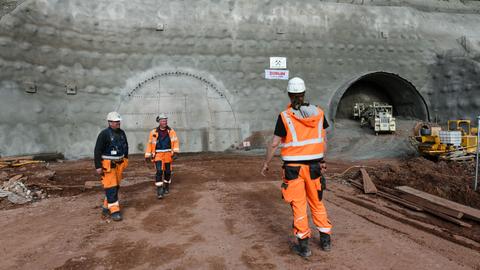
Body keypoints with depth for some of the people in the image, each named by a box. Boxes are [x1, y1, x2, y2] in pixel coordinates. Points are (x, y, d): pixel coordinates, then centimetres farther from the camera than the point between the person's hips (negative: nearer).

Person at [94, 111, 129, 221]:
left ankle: (106, 207, 25)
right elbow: (97, 151, -14)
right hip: (108, 165, -7)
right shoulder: (104, 134, -13)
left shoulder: (121, 133, 7)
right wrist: (98, 166, -16)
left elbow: (126, 146, 20)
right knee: (111, 187, -7)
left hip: (119, 164, 7)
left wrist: (125, 160, 19)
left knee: (116, 186, 12)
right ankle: (114, 211, -3)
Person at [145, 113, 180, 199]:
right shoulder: (154, 132, -1)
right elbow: (149, 144, 5)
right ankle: (159, 190, -10)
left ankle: (166, 186, 35)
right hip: (158, 155, -2)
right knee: (159, 171, -15)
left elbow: (176, 142, -5)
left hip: (168, 155, 2)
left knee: (168, 172, 11)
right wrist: (147, 155, 4)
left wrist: (175, 152, -18)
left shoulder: (171, 131, 0)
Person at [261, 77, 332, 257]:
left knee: (298, 205, 5)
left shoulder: (285, 116, -10)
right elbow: (324, 140, 8)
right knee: (316, 202, 18)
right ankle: (325, 239, 25)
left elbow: (274, 144, -8)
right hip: (313, 165, 4)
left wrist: (266, 164, 5)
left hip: (293, 166, -3)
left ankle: (304, 245, 12)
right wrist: (322, 160, 21)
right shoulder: (318, 113, 1)